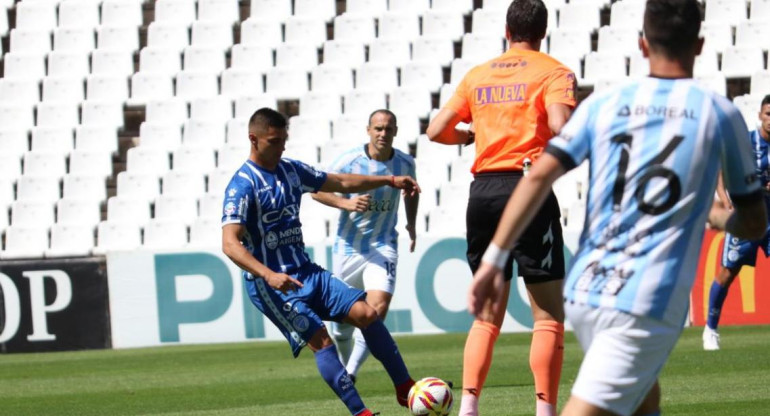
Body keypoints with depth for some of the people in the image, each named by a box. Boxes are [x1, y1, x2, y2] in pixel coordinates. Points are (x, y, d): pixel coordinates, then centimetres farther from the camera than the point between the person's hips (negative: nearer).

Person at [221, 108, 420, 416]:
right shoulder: (243, 185, -14)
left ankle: (406, 389, 7)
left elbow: (339, 183, 25)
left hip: (305, 272, 7)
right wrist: (269, 275, -37)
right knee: (321, 341, -19)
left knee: (367, 313, -4)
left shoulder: (291, 170, 10)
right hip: (270, 284, -7)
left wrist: (389, 180, 19)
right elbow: (230, 244, -24)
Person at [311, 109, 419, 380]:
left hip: (383, 247, 1)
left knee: (378, 309, -21)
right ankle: (345, 365, 36)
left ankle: (351, 372, -12)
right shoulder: (349, 160, -12)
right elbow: (317, 191, -5)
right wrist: (345, 203, -21)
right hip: (348, 246, -1)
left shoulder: (405, 163, -2)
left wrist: (411, 224, 12)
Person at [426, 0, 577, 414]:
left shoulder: (477, 75, 15)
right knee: (548, 315, 0)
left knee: (487, 315, 13)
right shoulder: (554, 73, 0)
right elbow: (560, 125, -17)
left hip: (482, 191, 5)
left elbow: (437, 129, 12)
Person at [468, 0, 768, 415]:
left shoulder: (604, 104, 8)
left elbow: (537, 177, -2)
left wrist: (494, 260, 0)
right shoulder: (720, 114, 4)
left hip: (581, 294, 4)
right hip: (647, 306, -4)